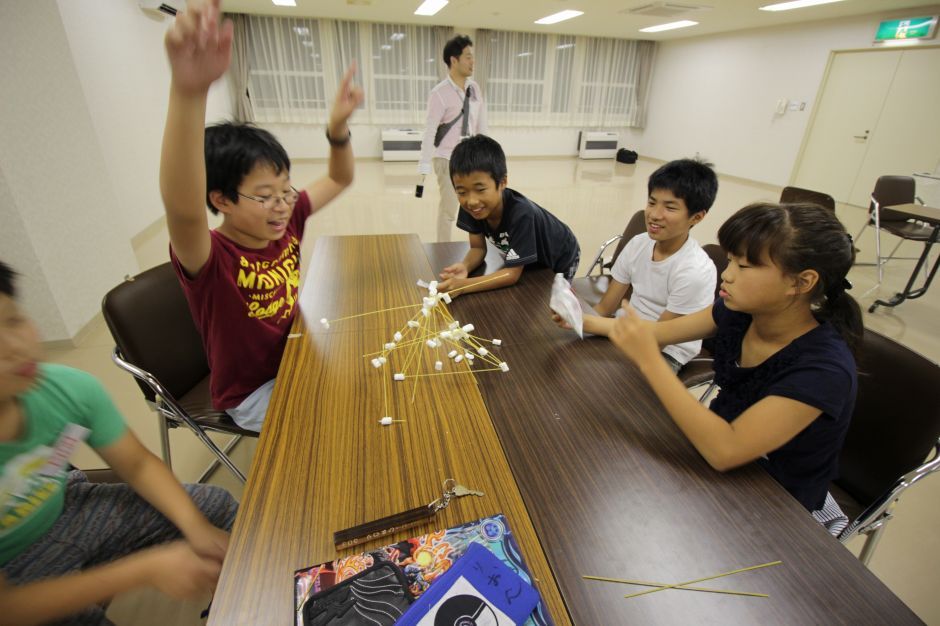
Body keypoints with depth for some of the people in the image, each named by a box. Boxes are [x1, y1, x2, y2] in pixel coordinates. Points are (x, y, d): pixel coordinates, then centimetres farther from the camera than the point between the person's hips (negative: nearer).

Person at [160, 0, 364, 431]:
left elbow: (339, 180, -1)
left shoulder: (287, 221, -11)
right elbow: (182, 209, -53)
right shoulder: (209, 258, -29)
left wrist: (337, 127, -20)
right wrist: (188, 90, -66)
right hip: (252, 392, -5)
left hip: (295, 358, 6)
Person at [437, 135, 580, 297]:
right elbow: (478, 248, -17)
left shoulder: (521, 213, -42)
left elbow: (512, 274, -41)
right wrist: (464, 267, -40)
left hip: (559, 262, -4)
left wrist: (462, 285, -52)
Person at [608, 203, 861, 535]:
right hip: (724, 434, 5)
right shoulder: (740, 310, -15)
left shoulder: (824, 369, -31)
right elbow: (662, 331, -2)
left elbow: (724, 451, -37)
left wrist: (649, 360, -41)